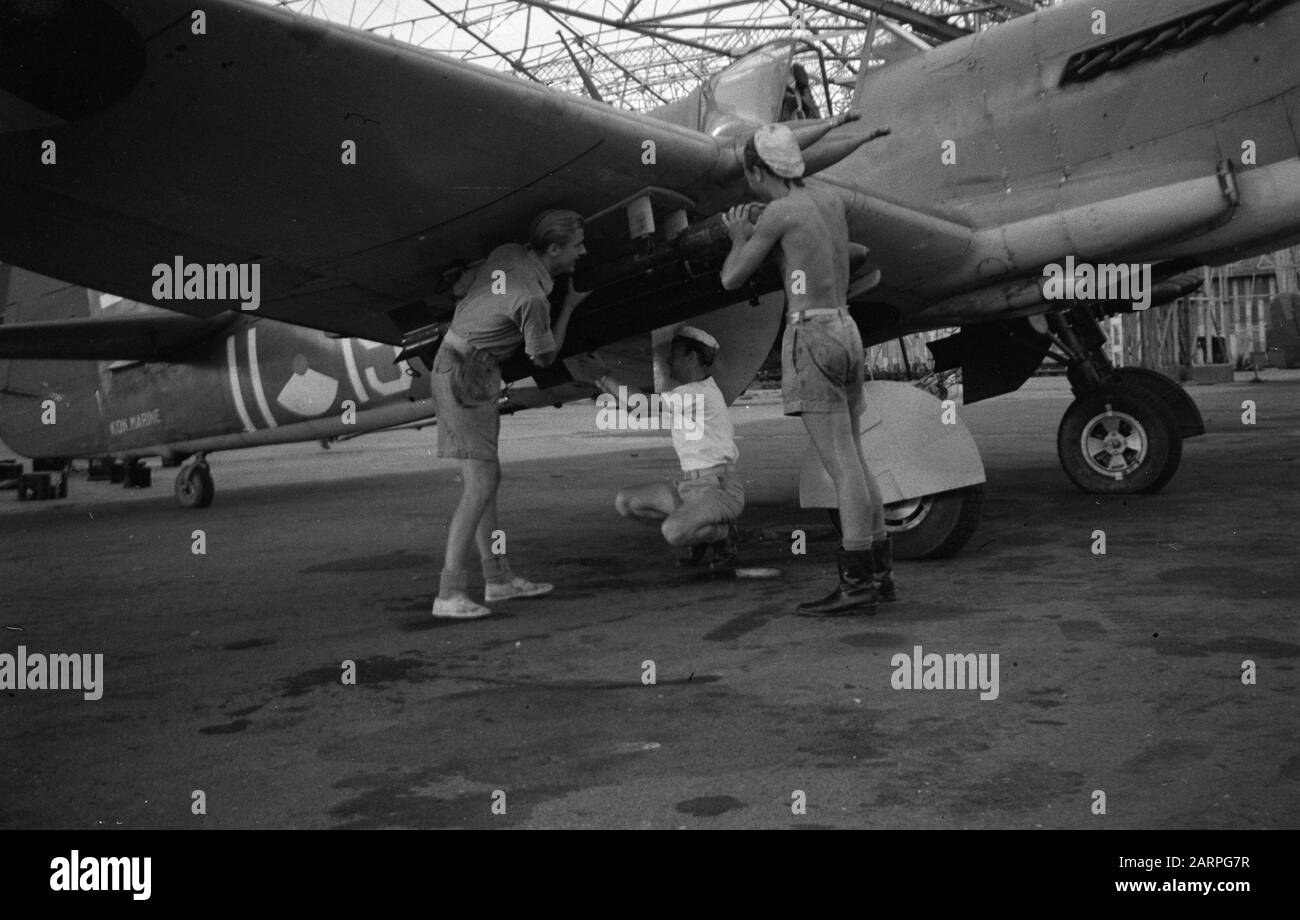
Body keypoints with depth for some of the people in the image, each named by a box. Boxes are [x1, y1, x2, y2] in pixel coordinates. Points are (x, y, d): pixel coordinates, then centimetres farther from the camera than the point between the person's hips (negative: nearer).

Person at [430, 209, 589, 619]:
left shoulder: (507, 253, 1)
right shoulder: (532, 297, -22)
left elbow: (460, 289, 13)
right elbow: (544, 357, -5)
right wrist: (569, 306, 6)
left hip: (453, 360, 9)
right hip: (465, 374, -9)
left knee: (486, 478, 12)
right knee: (480, 485, -11)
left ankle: (498, 577, 19)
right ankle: (450, 593, -11)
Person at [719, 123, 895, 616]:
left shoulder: (777, 213, -9)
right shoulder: (830, 195, 12)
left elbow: (731, 279, -1)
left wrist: (739, 239, 19)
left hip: (811, 336, -8)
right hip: (846, 331, 8)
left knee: (841, 465, -8)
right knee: (852, 461, 12)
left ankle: (857, 585, -6)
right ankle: (879, 572, 16)